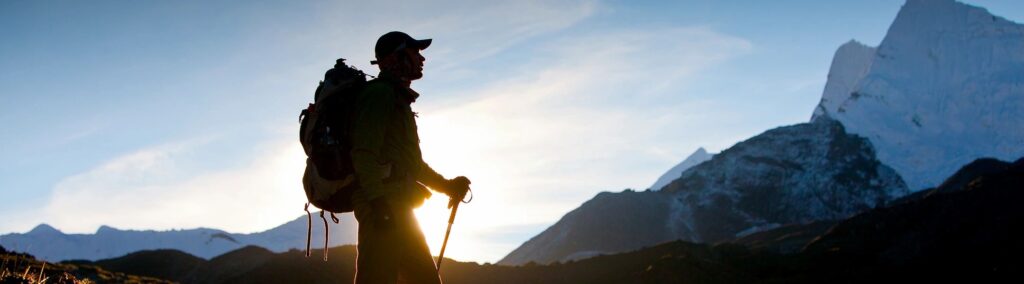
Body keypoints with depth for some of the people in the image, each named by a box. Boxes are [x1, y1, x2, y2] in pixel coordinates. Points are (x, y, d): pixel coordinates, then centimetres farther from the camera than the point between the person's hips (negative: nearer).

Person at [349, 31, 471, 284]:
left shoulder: (399, 99, 27)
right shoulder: (379, 94, -4)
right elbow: (364, 152, -16)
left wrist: (447, 185, 22)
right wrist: (378, 200, -25)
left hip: (397, 207, 10)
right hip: (384, 207, -10)